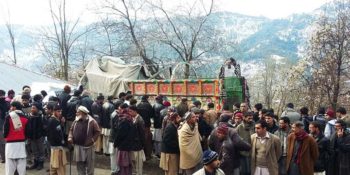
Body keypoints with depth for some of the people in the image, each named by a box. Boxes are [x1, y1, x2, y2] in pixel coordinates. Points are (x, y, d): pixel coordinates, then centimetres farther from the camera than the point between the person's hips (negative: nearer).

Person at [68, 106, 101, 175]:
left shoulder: (91, 121, -11)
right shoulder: (76, 121, 6)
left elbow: (98, 131, -8)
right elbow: (71, 130, 14)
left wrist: (92, 140, -17)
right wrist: (70, 137, -4)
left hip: (88, 147, -5)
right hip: (78, 147, 5)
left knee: (89, 166, 6)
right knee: (79, 164, 16)